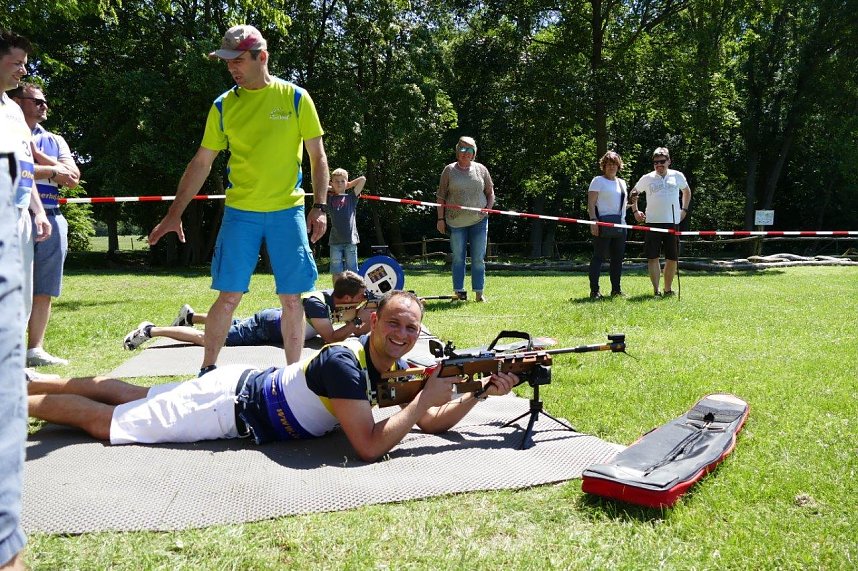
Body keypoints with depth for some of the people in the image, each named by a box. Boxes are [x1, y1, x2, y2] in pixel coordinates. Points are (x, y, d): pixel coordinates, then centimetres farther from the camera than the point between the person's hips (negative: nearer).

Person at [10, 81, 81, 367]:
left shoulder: (54, 140, 20)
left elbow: (73, 178, 6)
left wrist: (37, 155, -5)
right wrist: (53, 170, -6)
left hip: (52, 218, 5)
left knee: (44, 291, 6)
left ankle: (35, 349, 13)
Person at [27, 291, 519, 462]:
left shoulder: (396, 369, -6)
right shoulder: (344, 362, -32)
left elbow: (432, 423, -3)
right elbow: (370, 447, -36)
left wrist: (481, 392, -16)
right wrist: (427, 395, -31)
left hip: (247, 386, 7)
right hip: (233, 405, -7)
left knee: (127, 395, 21)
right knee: (104, 421, 5)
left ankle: (26, 380, 36)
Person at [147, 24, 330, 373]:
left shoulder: (295, 98, 0)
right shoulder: (223, 106, 5)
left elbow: (318, 157, 3)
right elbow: (201, 163, 8)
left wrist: (319, 207, -7)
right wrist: (174, 214, 5)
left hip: (288, 211, -1)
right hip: (240, 212, 1)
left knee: (292, 298, 2)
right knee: (229, 295, 0)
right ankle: (208, 369, 15)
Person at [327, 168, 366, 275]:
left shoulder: (351, 197, 10)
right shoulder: (329, 198, 11)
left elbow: (362, 179, 6)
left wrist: (348, 186, 15)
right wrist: (331, 189, 14)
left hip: (350, 239, -1)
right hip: (335, 240, 1)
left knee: (352, 272, 2)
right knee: (336, 272, 2)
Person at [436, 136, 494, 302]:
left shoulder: (481, 169, 8)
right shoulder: (449, 170, 3)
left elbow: (490, 192, 16)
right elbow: (441, 197, 4)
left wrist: (488, 209, 1)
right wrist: (440, 218, -1)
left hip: (479, 221, 1)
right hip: (456, 221, -1)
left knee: (479, 259, 3)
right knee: (458, 258, 4)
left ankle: (479, 293, 9)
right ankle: (459, 291, 12)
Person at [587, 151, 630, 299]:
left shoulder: (622, 182, 20)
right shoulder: (598, 181, -1)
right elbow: (591, 203, -9)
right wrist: (593, 220, -19)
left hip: (620, 224, 7)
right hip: (604, 224, -7)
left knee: (618, 257, 9)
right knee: (598, 256, -6)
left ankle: (616, 289, 17)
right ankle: (594, 290, -4)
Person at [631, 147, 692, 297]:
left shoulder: (677, 176, 8)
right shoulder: (647, 178, 4)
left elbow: (687, 191, 26)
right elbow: (633, 193, 17)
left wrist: (684, 209, 16)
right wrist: (635, 211, 7)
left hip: (672, 222, 2)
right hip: (652, 222, -1)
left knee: (672, 258, 5)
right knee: (653, 257, -6)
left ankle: (668, 289, 20)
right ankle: (656, 290, -1)